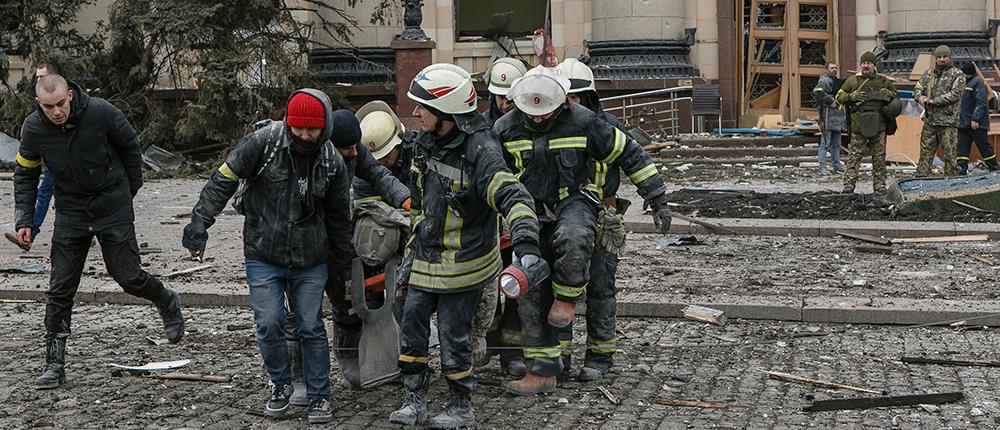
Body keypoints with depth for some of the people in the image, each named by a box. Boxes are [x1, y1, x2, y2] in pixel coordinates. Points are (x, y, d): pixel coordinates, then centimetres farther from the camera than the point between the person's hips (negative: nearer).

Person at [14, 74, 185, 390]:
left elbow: (130, 146, 0)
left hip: (113, 207, -2)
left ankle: (168, 303, 32)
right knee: (59, 290, -1)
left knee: (128, 277, -2)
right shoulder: (33, 128, -11)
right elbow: (25, 175, 4)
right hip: (70, 213, 2)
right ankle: (54, 365, 7)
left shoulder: (101, 113, -18)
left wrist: (130, 190, 9)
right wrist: (24, 220, -5)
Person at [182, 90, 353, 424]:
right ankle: (281, 384, 22)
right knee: (269, 325, -3)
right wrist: (199, 225, -18)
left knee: (312, 329, 3)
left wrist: (342, 264, 15)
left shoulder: (332, 162, -3)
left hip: (310, 261, 1)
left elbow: (338, 217, 9)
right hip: (263, 258, -1)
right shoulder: (263, 142, -13)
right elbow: (223, 180, -10)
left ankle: (319, 396, 17)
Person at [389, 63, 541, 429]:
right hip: (426, 260, 7)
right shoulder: (425, 143, 3)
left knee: (454, 336, 3)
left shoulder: (481, 152, -22)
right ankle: (414, 400, 21)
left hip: (462, 265, -7)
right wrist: (414, 251, 21)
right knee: (412, 326, 8)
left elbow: (514, 199, -31)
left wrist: (526, 247, -45)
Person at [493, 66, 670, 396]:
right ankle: (543, 371, 10)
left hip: (575, 201, -3)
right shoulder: (506, 130, -4)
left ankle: (567, 296, -9)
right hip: (532, 214, 3)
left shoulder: (583, 122, -11)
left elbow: (630, 154, -2)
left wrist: (657, 200, 0)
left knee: (572, 240, -39)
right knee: (531, 294, 0)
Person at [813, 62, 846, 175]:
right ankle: (822, 168, -8)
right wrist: (830, 101, -21)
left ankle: (836, 165, 23)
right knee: (825, 143, -8)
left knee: (836, 144, 15)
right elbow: (817, 92, -27)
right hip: (828, 116, -9)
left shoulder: (837, 81, 22)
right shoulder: (825, 81, -9)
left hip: (838, 117, 9)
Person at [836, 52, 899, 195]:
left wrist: (889, 94, 0)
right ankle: (849, 184, -5)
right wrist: (851, 96, -9)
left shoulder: (884, 81, 13)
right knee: (854, 156, -5)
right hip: (859, 124, -2)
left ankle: (879, 186, 11)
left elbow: (896, 97, 23)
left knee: (879, 157, 5)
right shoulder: (853, 81, 8)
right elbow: (839, 96, 11)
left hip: (879, 125, 2)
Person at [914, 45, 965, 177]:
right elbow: (917, 88, 20)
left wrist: (933, 101, -15)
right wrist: (919, 97, -4)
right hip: (930, 121, 5)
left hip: (948, 122, -5)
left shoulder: (958, 74, -2)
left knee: (949, 155, -2)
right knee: (925, 153, 7)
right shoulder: (929, 73, 15)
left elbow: (955, 94, -13)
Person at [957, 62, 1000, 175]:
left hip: (976, 124, -9)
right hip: (964, 122, 9)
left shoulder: (978, 82, -13)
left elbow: (981, 103, -20)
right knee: (962, 146, 1)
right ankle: (962, 168, -1)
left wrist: (975, 119, -25)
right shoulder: (966, 82, 17)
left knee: (984, 146, 1)